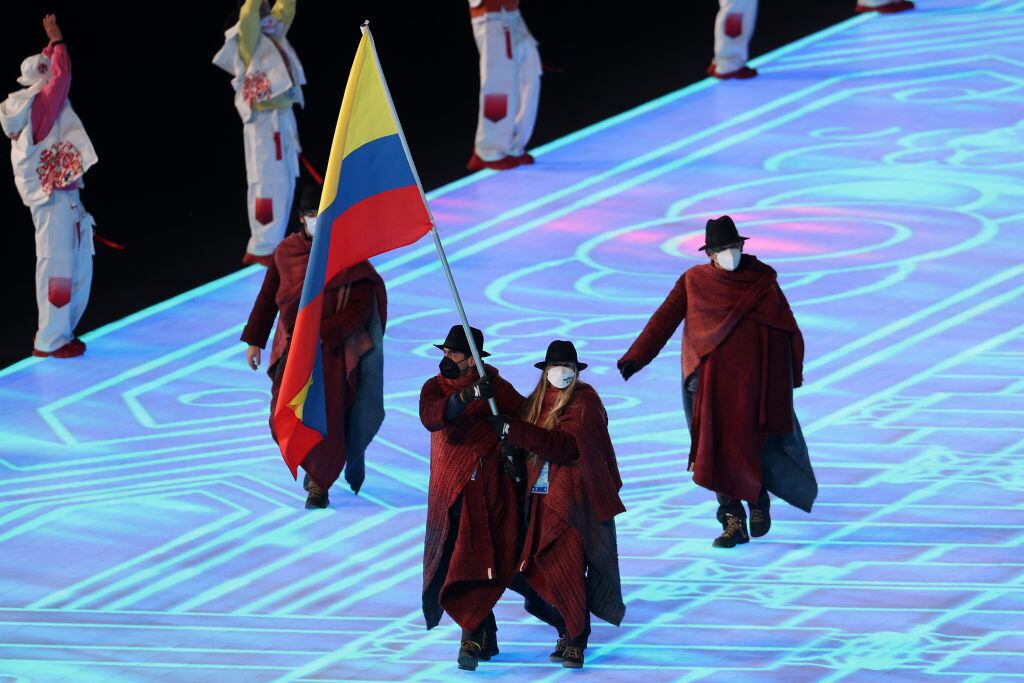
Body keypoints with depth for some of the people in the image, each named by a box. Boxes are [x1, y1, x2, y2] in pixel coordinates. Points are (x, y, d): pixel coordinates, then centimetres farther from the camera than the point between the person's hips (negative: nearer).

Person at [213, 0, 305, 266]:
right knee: (269, 184, -10)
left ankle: (271, 244, 16)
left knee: (285, 184, 10)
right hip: (265, 121, -9)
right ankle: (262, 249, -7)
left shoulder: (275, 36, 12)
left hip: (284, 118, 9)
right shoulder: (249, 39, -9)